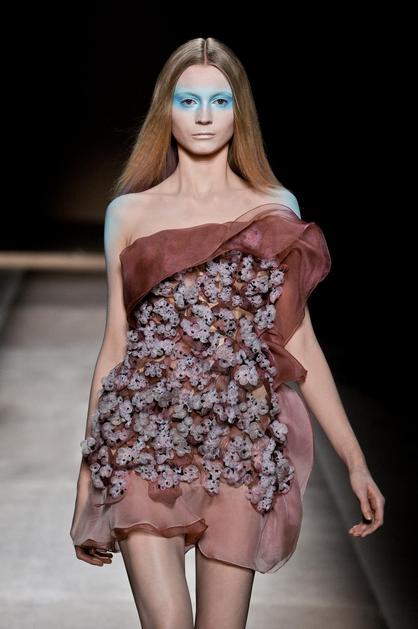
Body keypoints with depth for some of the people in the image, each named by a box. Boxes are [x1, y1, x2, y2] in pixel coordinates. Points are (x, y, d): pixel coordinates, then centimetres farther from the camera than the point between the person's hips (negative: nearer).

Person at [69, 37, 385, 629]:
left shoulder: (275, 207, 10)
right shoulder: (130, 212, 10)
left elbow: (299, 341, 8)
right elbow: (115, 342, 11)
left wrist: (355, 459, 4)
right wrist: (88, 473, 10)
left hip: (241, 443, 1)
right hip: (144, 439, 0)